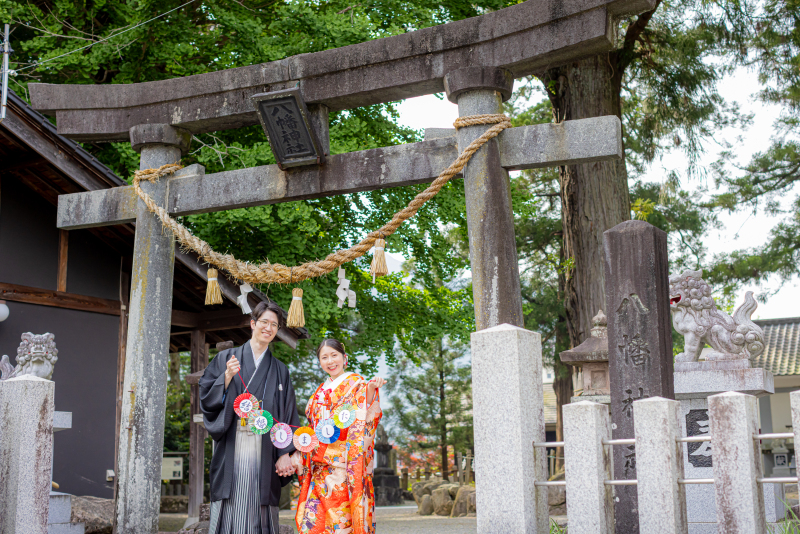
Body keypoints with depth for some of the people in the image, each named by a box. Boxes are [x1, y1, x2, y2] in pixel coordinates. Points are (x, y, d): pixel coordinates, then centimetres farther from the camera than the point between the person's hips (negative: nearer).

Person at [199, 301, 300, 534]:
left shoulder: (279, 371, 15)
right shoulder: (226, 359, 11)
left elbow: (288, 415, 9)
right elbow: (207, 397, 4)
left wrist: (284, 453, -2)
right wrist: (227, 377, -12)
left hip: (264, 450, 1)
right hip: (231, 448, -1)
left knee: (259, 513, -2)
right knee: (230, 507, -6)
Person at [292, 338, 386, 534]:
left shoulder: (357, 384, 2)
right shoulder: (320, 392, 20)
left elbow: (365, 420, -13)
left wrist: (371, 390, -29)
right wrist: (296, 457, 14)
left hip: (345, 464, -6)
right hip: (320, 467, 6)